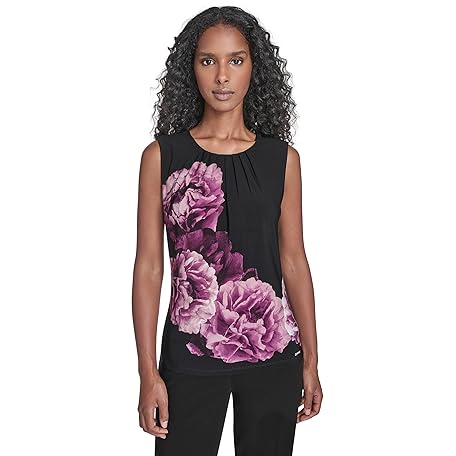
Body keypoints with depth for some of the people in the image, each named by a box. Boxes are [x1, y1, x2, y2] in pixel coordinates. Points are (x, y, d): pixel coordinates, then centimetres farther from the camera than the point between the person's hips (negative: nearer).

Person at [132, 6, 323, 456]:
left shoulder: (282, 158, 2)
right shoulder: (162, 156, -3)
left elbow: (294, 261, 5)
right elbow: (148, 267, -3)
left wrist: (310, 361, 6)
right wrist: (148, 373, -6)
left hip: (272, 353, 2)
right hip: (190, 353, -1)